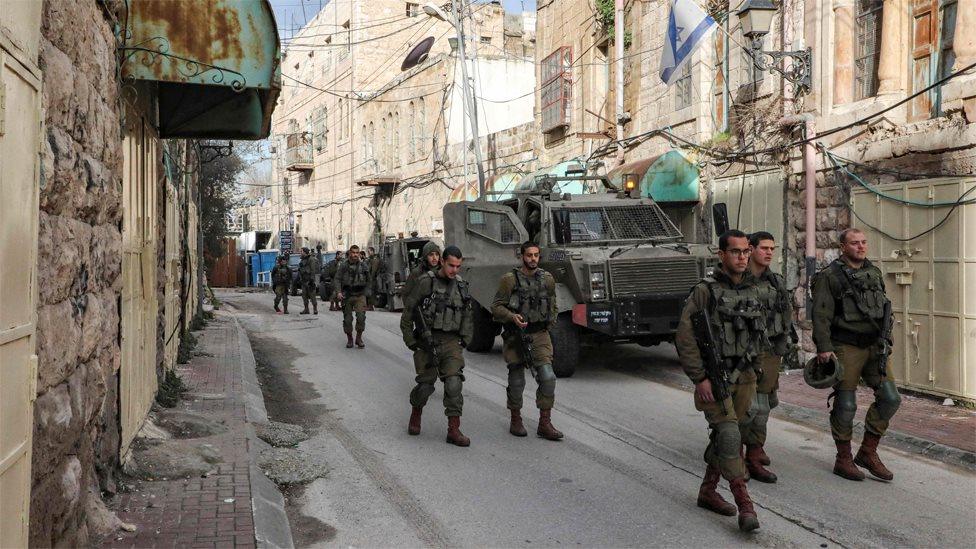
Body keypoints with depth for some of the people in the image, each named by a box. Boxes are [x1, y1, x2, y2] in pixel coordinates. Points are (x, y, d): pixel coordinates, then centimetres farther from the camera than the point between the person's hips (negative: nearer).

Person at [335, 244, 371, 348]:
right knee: (347, 319, 5)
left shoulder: (362, 264, 5)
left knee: (361, 317, -13)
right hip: (347, 296, 0)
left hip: (360, 295, 0)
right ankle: (349, 339, 21)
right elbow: (337, 279, 1)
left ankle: (359, 338, 4)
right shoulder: (344, 265, 2)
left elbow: (368, 276, -8)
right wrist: (339, 291, -8)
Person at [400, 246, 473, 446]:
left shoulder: (461, 285, 8)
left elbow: (467, 315, 19)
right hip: (428, 341, -3)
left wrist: (465, 340, 11)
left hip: (451, 342, 3)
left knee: (454, 383, -9)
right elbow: (407, 311, -2)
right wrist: (410, 341, -2)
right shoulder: (426, 282, -6)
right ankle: (415, 415, 32)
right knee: (426, 384, 2)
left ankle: (454, 430, -5)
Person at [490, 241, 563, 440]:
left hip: (540, 335, 3)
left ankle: (545, 424, -1)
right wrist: (512, 316, -21)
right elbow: (496, 307, -5)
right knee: (517, 382, 5)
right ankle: (516, 421, 23)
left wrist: (549, 323, 13)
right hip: (516, 336, -3)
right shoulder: (509, 279, -3)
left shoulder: (548, 279, 9)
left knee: (547, 377, -9)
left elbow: (553, 305, 25)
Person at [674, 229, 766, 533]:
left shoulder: (752, 291, 10)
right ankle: (745, 505, -11)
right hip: (714, 379, -6)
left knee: (724, 436, 13)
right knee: (729, 435, -13)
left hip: (744, 377, 7)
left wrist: (751, 372, 17)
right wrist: (700, 378, -16)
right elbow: (684, 337, -14)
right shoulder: (705, 291, -11)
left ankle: (708, 491, 27)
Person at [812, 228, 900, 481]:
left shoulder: (874, 273, 13)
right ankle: (843, 460, 14)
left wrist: (884, 341, 19)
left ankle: (868, 453, 15)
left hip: (874, 347, 6)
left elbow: (884, 308, 21)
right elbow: (821, 315, -12)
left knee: (890, 398, 1)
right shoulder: (830, 276, -7)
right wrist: (824, 348, -19)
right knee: (845, 405, -1)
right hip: (845, 348, -6)